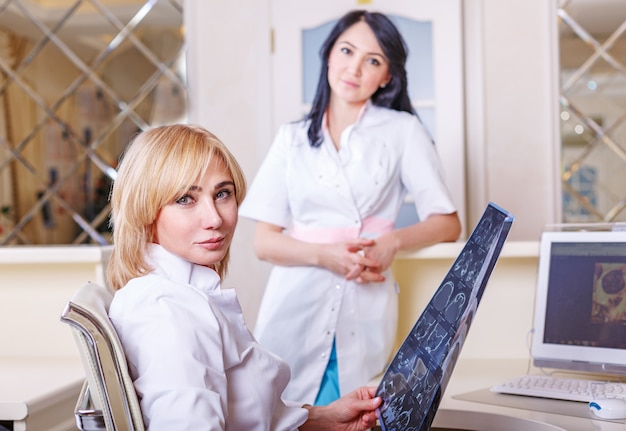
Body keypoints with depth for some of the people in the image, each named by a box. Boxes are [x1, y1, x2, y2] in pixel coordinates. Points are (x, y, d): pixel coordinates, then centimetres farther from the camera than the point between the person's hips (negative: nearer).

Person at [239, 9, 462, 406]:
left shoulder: (403, 131, 6)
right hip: (295, 309, 2)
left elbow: (447, 224, 2)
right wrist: (324, 255, -13)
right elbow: (264, 241, 5)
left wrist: (393, 241, -16)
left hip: (364, 311, -1)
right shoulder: (292, 138, 10)